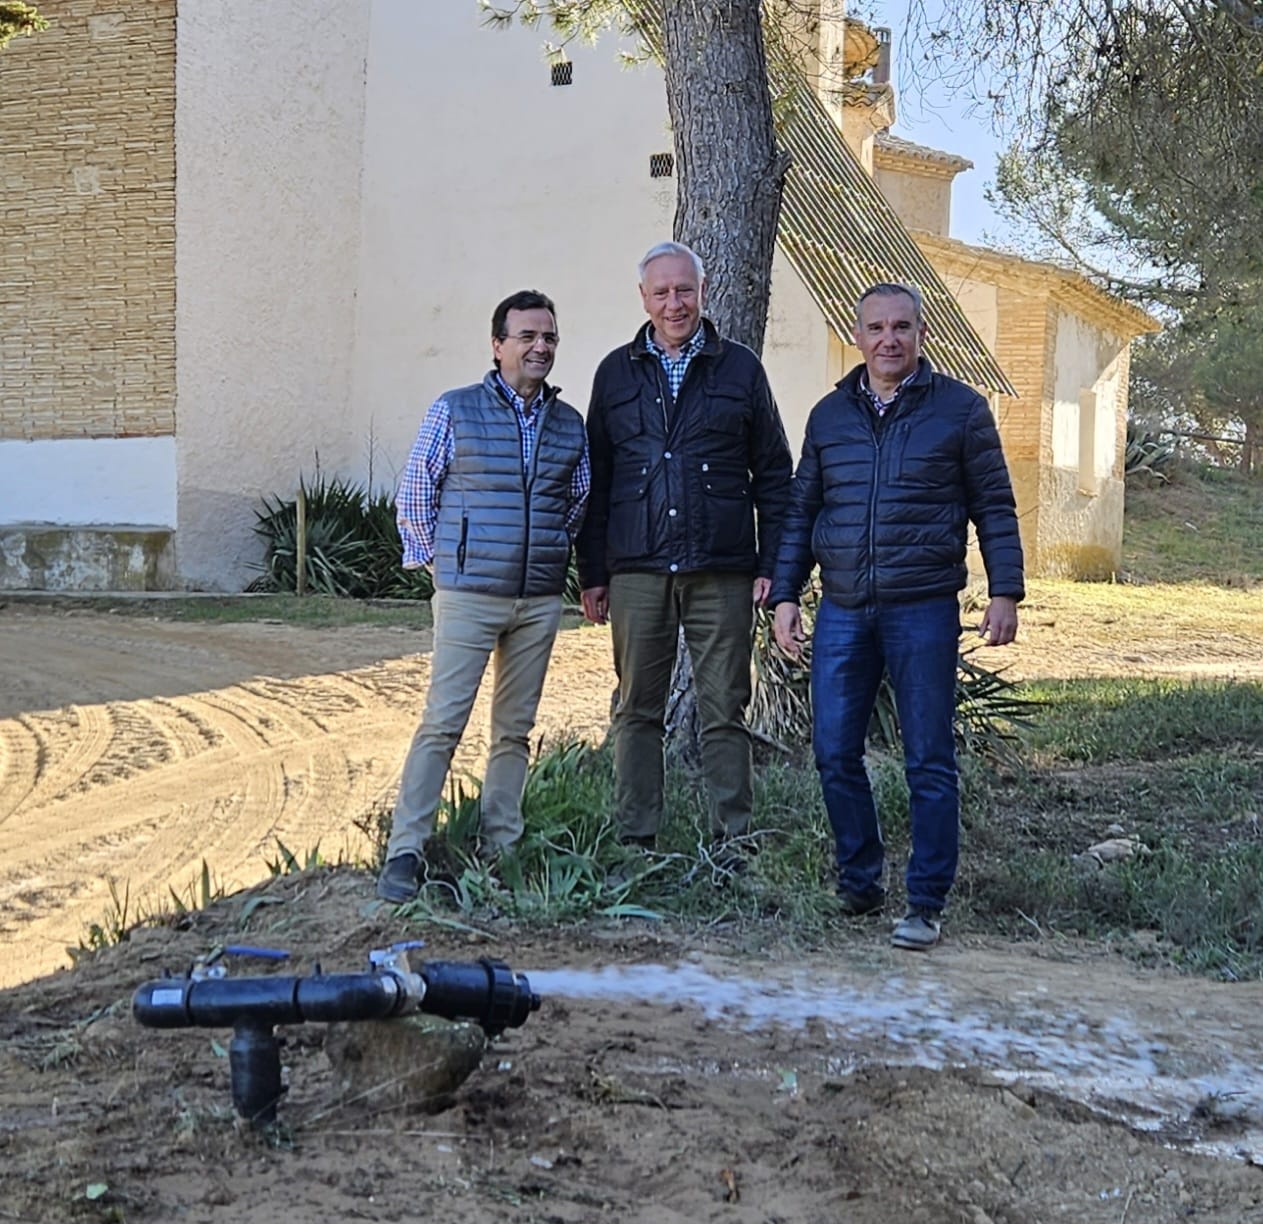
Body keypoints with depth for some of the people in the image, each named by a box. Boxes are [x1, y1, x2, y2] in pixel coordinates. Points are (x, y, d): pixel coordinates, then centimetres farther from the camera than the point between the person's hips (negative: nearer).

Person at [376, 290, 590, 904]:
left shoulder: (569, 424, 10)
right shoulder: (455, 410, -2)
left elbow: (580, 500, 22)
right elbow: (415, 492, 3)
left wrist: (552, 553, 14)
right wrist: (437, 559, 3)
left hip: (540, 601, 4)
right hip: (468, 596, -4)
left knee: (515, 730, 9)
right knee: (442, 723, -8)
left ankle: (500, 850, 18)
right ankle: (405, 853, -3)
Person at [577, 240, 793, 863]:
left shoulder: (740, 368, 8)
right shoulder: (617, 373, 11)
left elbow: (774, 473, 8)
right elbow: (595, 480, 12)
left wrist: (772, 565, 1)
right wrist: (592, 572, 7)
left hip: (722, 574, -1)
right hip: (637, 571, 1)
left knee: (724, 712, 2)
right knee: (637, 710, 6)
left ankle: (730, 844, 9)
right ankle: (635, 843, 14)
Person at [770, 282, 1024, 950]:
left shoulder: (960, 408, 2)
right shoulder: (829, 414, 11)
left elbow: (994, 506, 4)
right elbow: (800, 512, 15)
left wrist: (1004, 592, -4)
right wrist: (785, 595, 8)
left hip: (924, 611, -3)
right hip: (842, 612, 4)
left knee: (929, 762, 1)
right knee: (835, 753, 4)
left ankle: (926, 903, 9)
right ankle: (858, 882, 22)